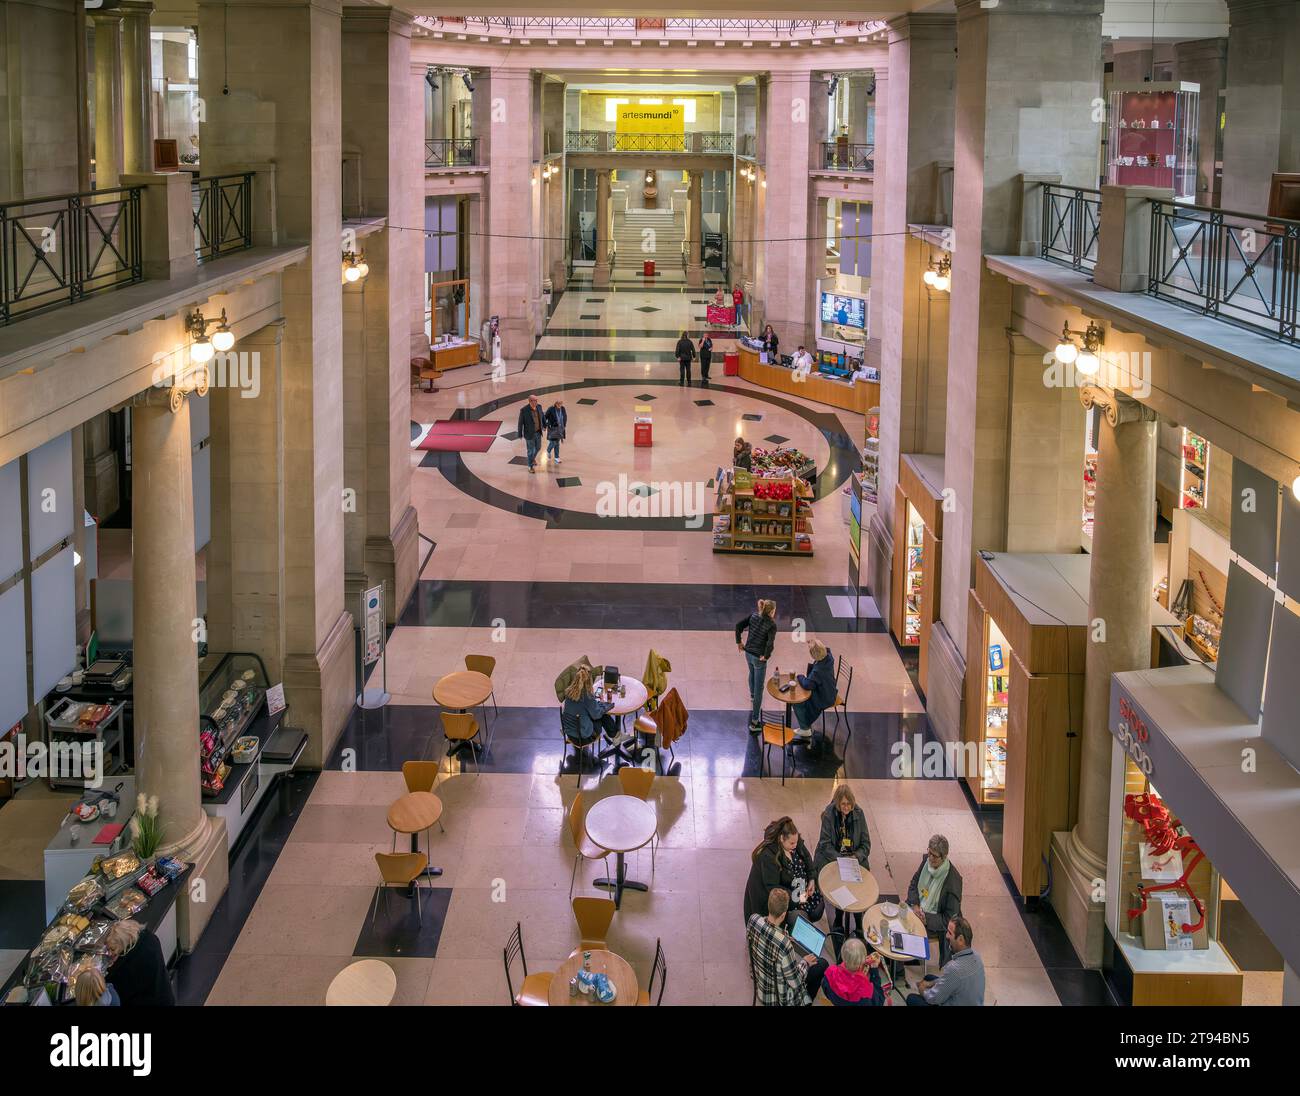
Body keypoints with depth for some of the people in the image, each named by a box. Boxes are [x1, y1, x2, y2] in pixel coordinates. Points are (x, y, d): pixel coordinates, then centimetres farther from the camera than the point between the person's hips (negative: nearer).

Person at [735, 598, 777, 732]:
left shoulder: (753, 615, -5)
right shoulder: (771, 625, -22)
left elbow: (739, 626, -4)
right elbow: (770, 643, -32)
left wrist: (739, 642, 7)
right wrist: (766, 656, -15)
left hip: (748, 653, 7)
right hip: (759, 658, -7)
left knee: (752, 673, 39)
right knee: (759, 690, 2)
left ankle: (752, 697, 67)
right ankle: (754, 722, 4)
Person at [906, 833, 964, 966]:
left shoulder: (953, 880, -25)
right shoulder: (926, 860, -7)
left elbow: (949, 919, -20)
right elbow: (913, 884, 8)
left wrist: (925, 918, -25)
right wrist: (915, 905, -9)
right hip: (918, 908, 7)